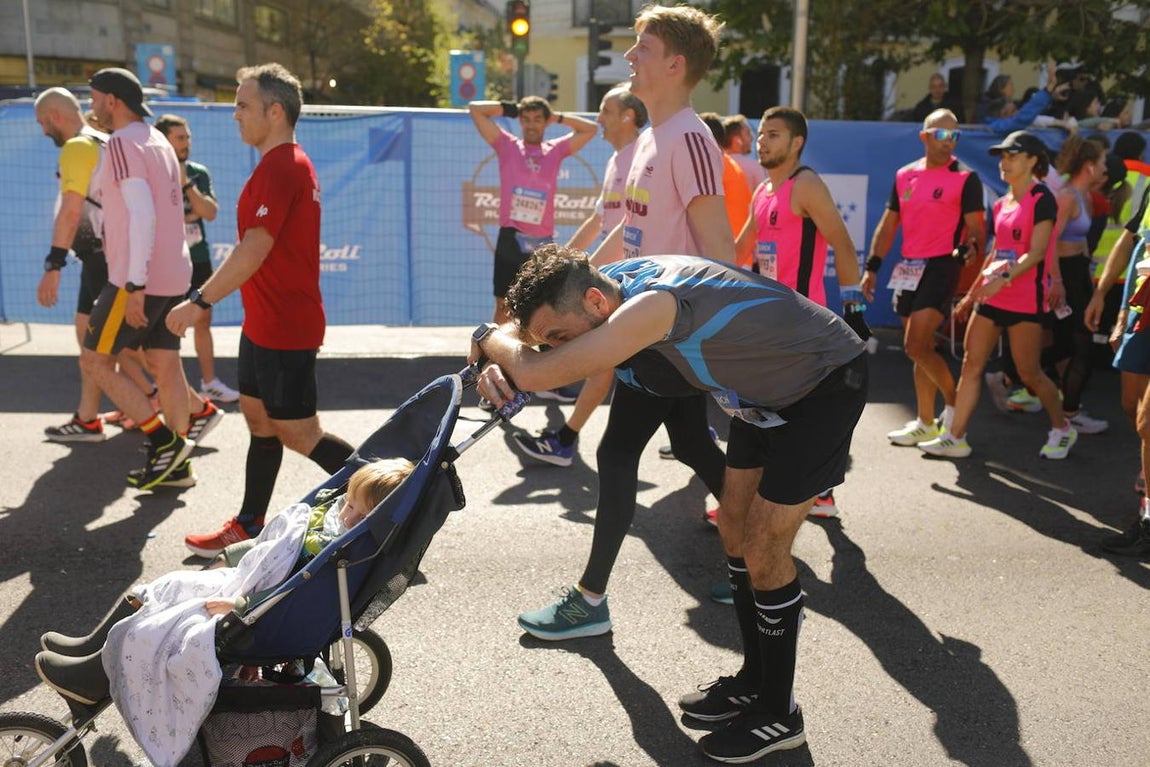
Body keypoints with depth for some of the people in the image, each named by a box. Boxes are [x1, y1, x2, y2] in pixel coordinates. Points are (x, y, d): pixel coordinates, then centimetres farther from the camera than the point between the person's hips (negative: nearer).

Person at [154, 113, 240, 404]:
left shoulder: (198, 173, 7)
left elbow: (210, 213, -5)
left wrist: (186, 184, -15)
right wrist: (188, 215, -10)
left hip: (198, 258, 5)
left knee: (203, 320, 10)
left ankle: (209, 382, 20)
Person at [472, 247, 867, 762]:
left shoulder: (653, 303, -38)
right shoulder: (606, 285, -11)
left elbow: (537, 375, -43)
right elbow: (533, 364, 2)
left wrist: (488, 340, -22)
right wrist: (499, 368, -20)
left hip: (826, 384, -9)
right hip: (766, 389, 9)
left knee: (763, 553, -5)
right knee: (735, 533, 13)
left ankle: (778, 715, 15)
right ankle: (754, 680, 30)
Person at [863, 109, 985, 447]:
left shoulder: (965, 178, -5)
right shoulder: (904, 175, 11)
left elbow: (976, 226, -8)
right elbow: (888, 224, 14)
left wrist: (973, 245, -31)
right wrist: (872, 267, 8)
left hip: (941, 267, -6)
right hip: (908, 267, 6)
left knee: (917, 346, -14)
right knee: (920, 348, 11)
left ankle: (954, 404, 7)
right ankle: (925, 422, 20)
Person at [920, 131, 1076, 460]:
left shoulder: (1042, 200, -9)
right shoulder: (1002, 203, 14)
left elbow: (1036, 253, -18)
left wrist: (1003, 279, -32)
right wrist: (974, 291, 20)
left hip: (1025, 300, -7)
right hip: (992, 298, 7)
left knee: (1029, 373, 1)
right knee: (971, 363, 2)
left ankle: (1063, 429, 24)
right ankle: (955, 438, 6)